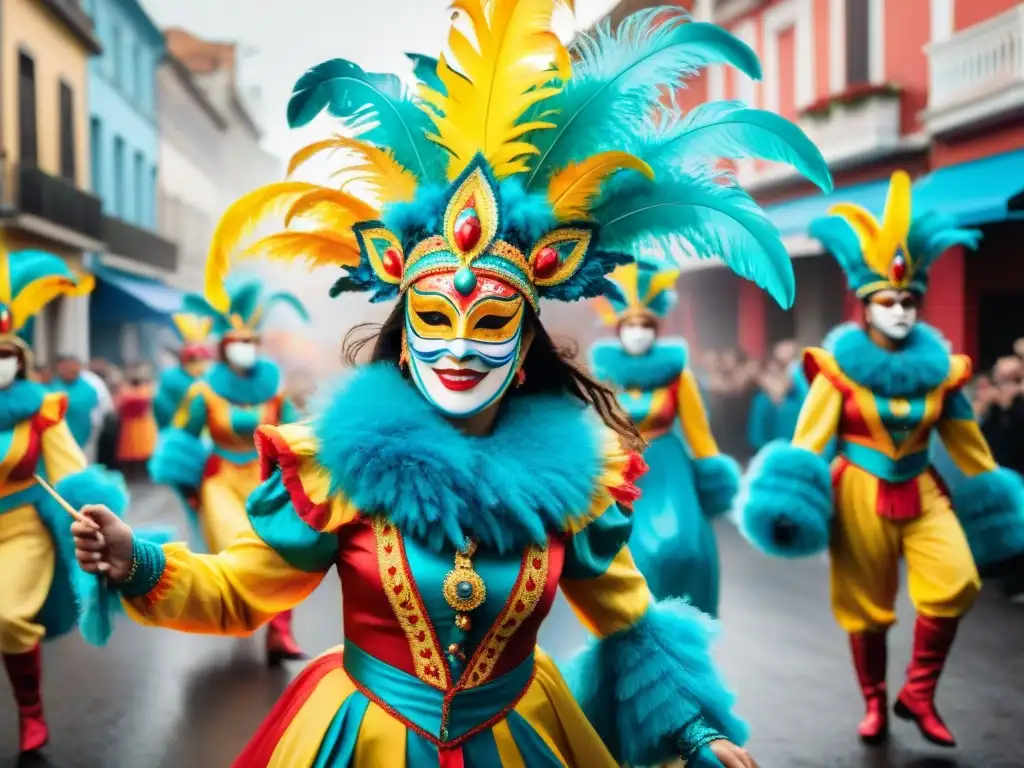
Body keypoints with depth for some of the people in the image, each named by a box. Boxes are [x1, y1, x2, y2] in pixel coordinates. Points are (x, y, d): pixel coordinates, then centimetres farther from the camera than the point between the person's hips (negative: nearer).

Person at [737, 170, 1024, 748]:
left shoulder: (936, 361, 2)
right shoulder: (841, 363, -8)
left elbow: (963, 435, 11)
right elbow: (811, 435, -12)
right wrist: (791, 493, -22)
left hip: (921, 490, 3)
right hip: (860, 492, -3)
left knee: (956, 584, -15)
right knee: (866, 604, 6)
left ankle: (919, 694, 4)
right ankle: (875, 705, 27)